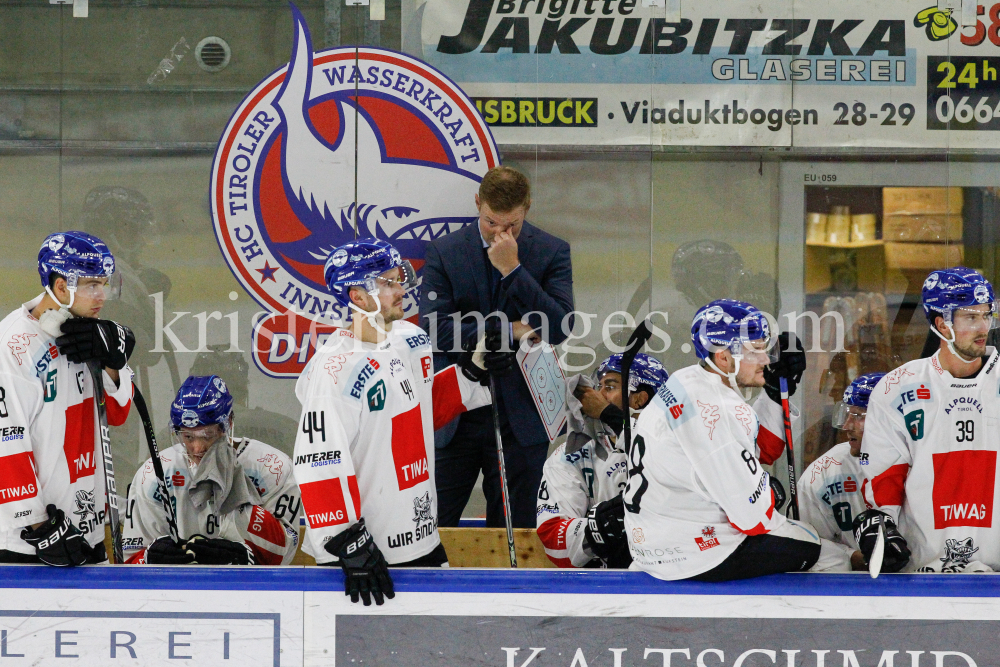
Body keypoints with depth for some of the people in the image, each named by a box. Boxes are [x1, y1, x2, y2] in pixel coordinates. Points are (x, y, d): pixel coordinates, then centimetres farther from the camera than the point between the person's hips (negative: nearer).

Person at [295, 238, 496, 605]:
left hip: (422, 538, 8)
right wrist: (350, 544, -24)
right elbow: (319, 465, -23)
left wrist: (473, 372, 9)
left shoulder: (411, 340, 5)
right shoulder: (336, 371, -21)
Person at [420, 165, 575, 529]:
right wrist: (509, 331, -11)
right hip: (455, 417, 0)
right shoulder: (444, 251, 1)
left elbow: (559, 328, -11)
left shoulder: (551, 253, 2)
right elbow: (433, 329, -9)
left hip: (520, 419, 0)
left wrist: (513, 269, -16)